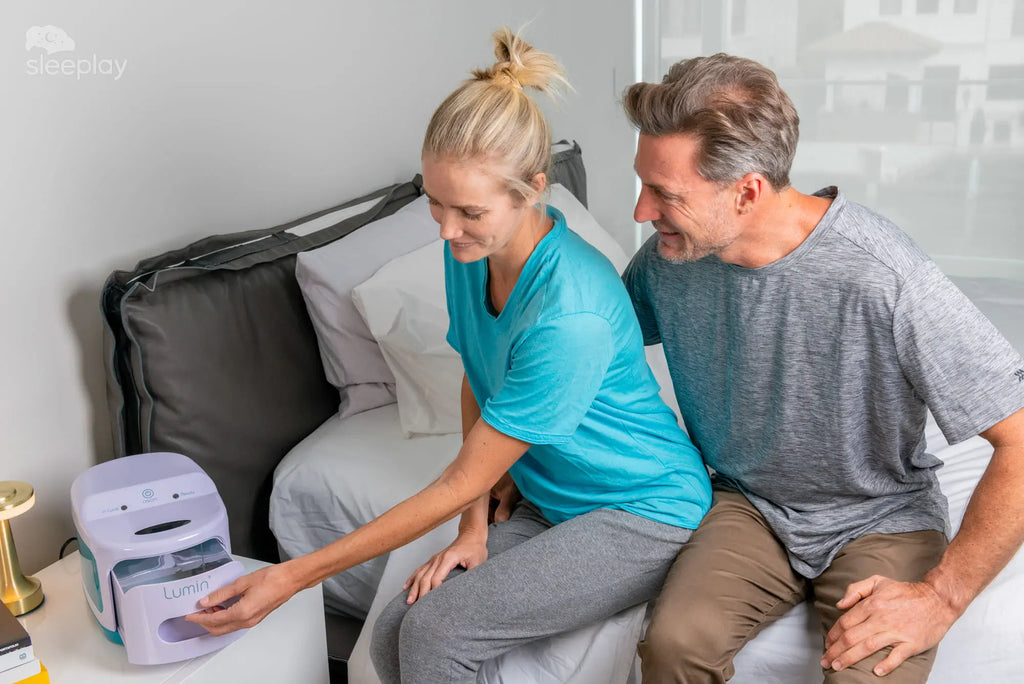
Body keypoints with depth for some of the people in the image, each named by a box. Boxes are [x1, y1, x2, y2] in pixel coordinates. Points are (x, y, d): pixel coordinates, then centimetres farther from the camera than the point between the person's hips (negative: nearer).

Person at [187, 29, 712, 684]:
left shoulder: (571, 315, -32)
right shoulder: (471, 250, -8)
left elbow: (462, 481, -26)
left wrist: (294, 577, -22)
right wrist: (475, 530, -3)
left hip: (643, 515, -6)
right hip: (554, 504, 7)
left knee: (435, 631, -22)